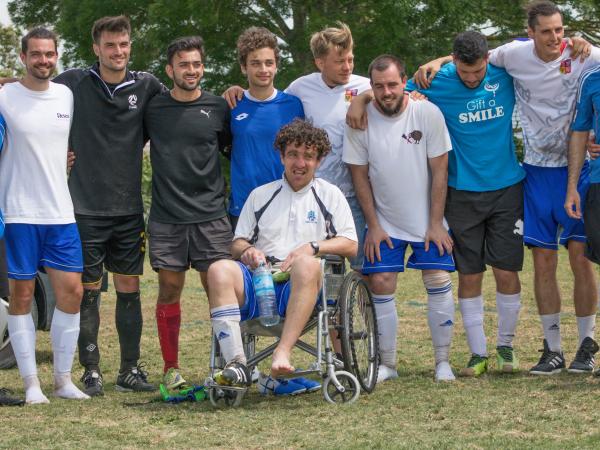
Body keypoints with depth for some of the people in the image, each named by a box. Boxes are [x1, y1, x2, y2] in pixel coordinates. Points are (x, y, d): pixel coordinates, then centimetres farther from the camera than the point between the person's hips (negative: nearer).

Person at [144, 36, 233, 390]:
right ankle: (171, 367, 10)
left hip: (211, 215, 0)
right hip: (166, 216, 0)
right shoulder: (153, 108, 5)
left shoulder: (219, 108, 4)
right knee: (170, 289, 2)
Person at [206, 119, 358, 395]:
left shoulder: (329, 194, 18)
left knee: (308, 264, -38)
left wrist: (312, 247, -8)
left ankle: (282, 354, -49)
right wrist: (246, 251, -3)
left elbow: (350, 245, 9)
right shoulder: (260, 195, 25)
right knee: (219, 269, -30)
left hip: (301, 289, -2)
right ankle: (236, 362, -42)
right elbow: (236, 244, 22)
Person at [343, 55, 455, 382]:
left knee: (438, 282, -6)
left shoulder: (428, 113, -13)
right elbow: (360, 176, -2)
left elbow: (439, 171, -9)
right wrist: (373, 226, -4)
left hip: (427, 221, -1)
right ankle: (387, 364, 5)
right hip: (384, 223, 1)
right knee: (381, 285, -6)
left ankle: (443, 361, 5)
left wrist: (436, 223, -9)